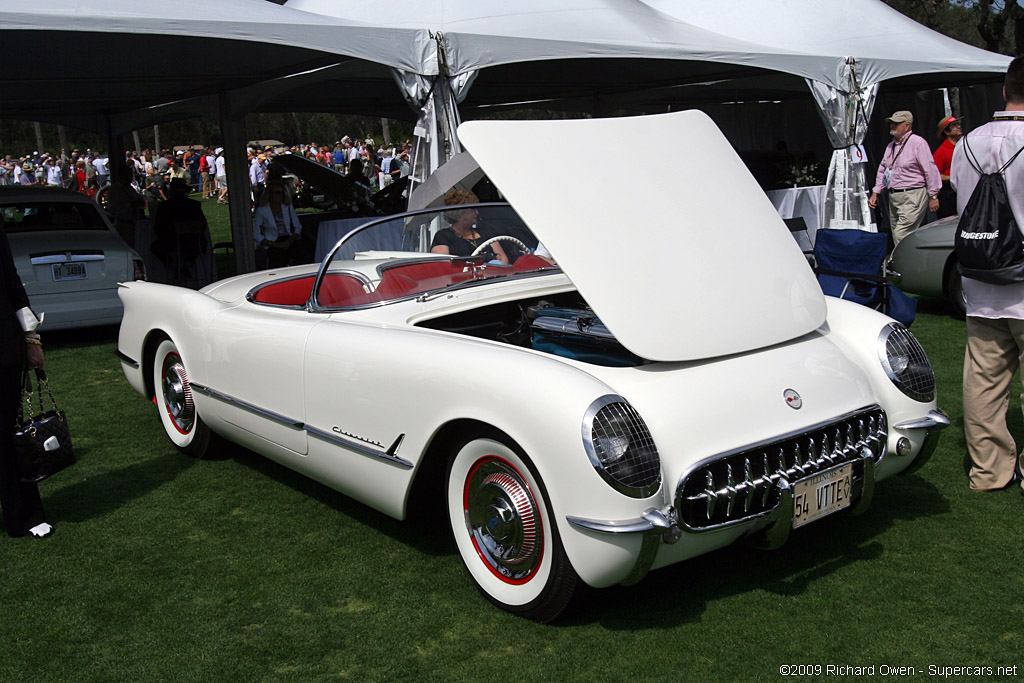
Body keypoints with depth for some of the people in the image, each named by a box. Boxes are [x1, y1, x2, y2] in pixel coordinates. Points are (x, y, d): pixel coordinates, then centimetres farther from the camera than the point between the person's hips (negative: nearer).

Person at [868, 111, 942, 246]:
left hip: (913, 196, -8)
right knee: (896, 234, 10)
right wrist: (875, 192, 16)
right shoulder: (891, 146, 16)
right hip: (893, 197, 8)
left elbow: (930, 170, -9)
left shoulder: (918, 143, -8)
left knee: (901, 235, -17)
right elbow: (882, 170, 24)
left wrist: (933, 196, -10)